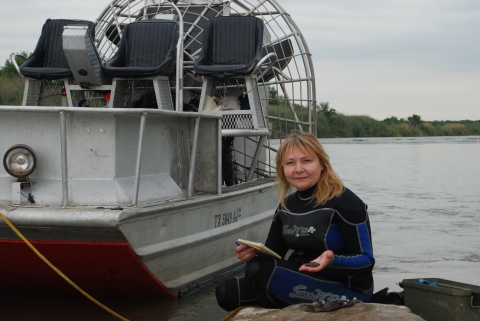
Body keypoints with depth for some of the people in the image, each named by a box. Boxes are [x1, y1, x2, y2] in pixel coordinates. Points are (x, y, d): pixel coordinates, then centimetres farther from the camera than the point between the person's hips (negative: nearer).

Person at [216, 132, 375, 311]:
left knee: (260, 271, -25)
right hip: (301, 281, 8)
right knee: (226, 292, -5)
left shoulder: (344, 202, -15)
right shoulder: (286, 206, 7)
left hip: (346, 289, -7)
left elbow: (366, 260, -14)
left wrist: (332, 261, -33)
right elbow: (272, 255, 9)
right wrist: (253, 254, -14)